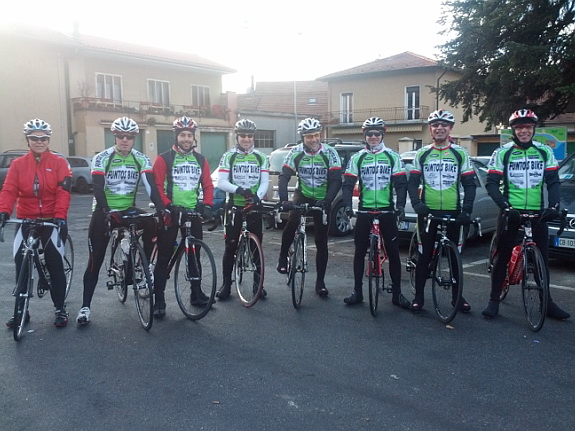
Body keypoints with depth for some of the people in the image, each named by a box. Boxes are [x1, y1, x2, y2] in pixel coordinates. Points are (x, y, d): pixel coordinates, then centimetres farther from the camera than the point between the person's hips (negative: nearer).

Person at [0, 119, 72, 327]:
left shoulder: (59, 162, -1)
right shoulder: (18, 164, 6)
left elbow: (63, 191, -12)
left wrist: (60, 216, -24)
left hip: (53, 221, -3)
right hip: (26, 221, 3)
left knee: (55, 264, -2)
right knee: (21, 265, 2)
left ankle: (60, 309, 12)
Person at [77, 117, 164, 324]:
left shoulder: (141, 160, -2)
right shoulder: (101, 158, -9)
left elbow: (151, 186, -13)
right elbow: (98, 188, -21)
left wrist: (161, 208, -30)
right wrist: (106, 211, -38)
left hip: (128, 210, 2)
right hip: (104, 213, -2)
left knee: (151, 226, -28)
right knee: (95, 262, -2)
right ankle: (85, 307, 8)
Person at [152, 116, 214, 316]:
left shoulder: (200, 160, 9)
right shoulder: (164, 159, -5)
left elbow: (208, 185, 9)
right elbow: (157, 187, -10)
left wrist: (207, 205, -6)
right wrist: (168, 205, -21)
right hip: (170, 213, -4)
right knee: (164, 258, -1)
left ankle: (196, 293, 27)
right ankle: (159, 300, 5)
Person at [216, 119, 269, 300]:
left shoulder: (261, 157, 7)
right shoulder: (228, 156, 2)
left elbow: (265, 182, 0)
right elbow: (221, 182, -6)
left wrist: (258, 196, -21)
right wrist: (239, 189, -24)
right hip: (234, 205, -1)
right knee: (230, 246, 2)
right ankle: (226, 284, 12)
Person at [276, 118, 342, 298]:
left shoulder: (330, 153, -16)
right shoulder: (295, 152, -13)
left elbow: (336, 180, -20)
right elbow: (284, 177, -18)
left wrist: (327, 200, -35)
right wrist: (283, 199, -34)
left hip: (322, 200, 0)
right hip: (302, 194, 0)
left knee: (321, 242, 3)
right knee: (291, 223, -31)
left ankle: (320, 281, 15)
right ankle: (283, 258, -8)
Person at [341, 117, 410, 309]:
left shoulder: (393, 157, 3)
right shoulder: (357, 158, 4)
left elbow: (401, 184, -1)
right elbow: (348, 184, 0)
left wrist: (400, 205, -16)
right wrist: (347, 205, -16)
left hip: (387, 210, -1)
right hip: (364, 210, 1)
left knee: (393, 252, 3)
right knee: (359, 252, 5)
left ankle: (397, 293, 13)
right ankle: (357, 291, 16)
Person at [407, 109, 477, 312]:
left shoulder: (460, 153, 6)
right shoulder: (422, 154, 7)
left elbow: (469, 184, 4)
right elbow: (412, 182, 5)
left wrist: (467, 209, -8)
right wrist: (416, 204, -12)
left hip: (453, 212, 0)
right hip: (427, 211, 0)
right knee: (425, 255, 3)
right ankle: (418, 296, 14)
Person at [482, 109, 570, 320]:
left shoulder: (544, 152, 6)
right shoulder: (502, 153, -1)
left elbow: (553, 181, 4)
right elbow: (491, 183, -7)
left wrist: (553, 205, -12)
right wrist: (505, 206, -21)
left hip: (538, 212, 3)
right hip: (510, 212, -2)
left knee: (543, 258, 7)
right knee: (502, 257, 3)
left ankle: (547, 302, 21)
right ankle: (494, 300, 12)